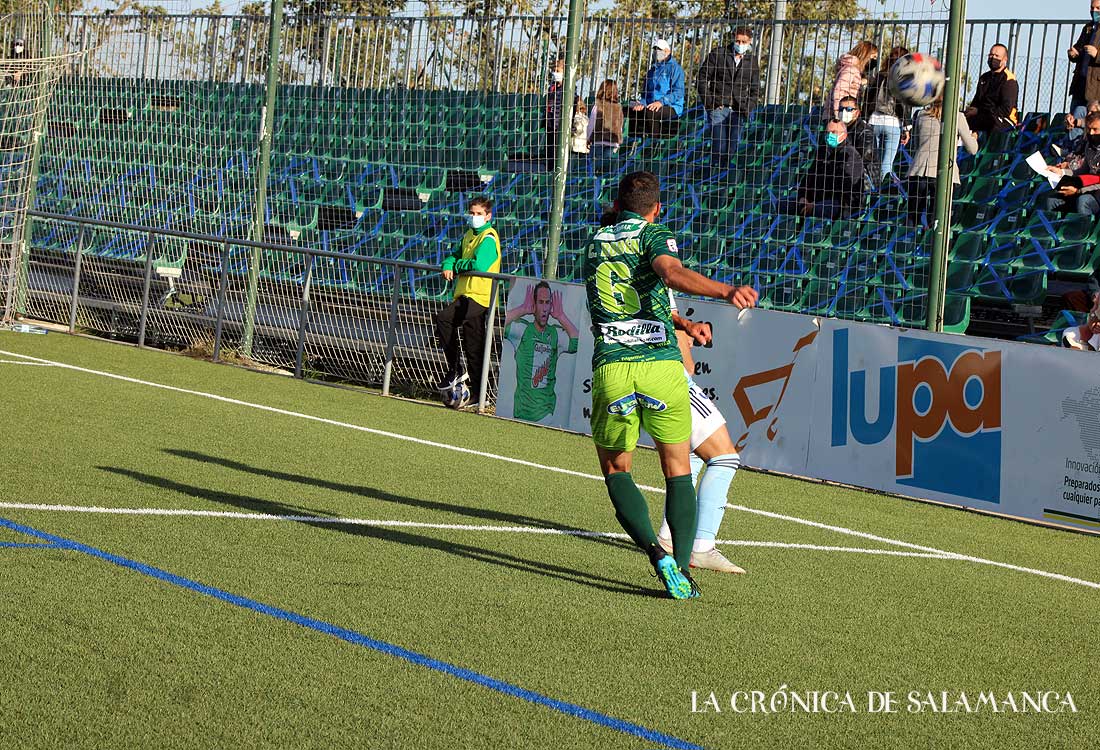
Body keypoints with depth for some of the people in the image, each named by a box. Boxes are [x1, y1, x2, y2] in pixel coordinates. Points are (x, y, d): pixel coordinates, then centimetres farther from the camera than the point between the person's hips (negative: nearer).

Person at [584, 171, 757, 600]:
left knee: (616, 469, 18)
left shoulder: (595, 245, 22)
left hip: (611, 368, 2)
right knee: (678, 472, 14)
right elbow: (671, 273, -19)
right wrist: (726, 291, -33)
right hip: (661, 365, -2)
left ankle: (656, 553, -6)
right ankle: (683, 570, -1)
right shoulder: (654, 236, 6)